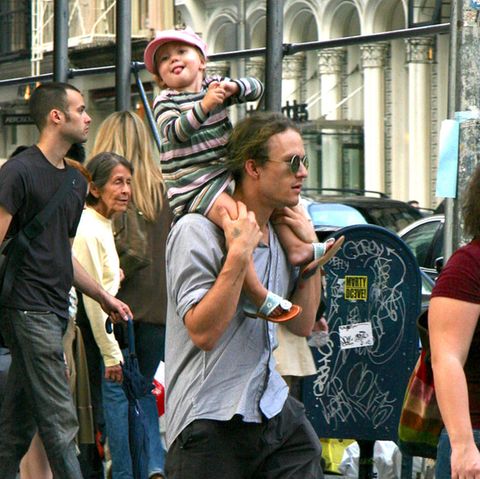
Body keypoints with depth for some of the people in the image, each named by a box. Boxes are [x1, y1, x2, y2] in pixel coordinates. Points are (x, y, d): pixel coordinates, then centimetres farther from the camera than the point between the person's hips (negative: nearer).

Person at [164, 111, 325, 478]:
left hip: (274, 406, 7)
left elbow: (302, 325, 16)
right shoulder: (197, 232, -11)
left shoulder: (281, 236, 12)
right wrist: (239, 254, -21)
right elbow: (203, 331, -20)